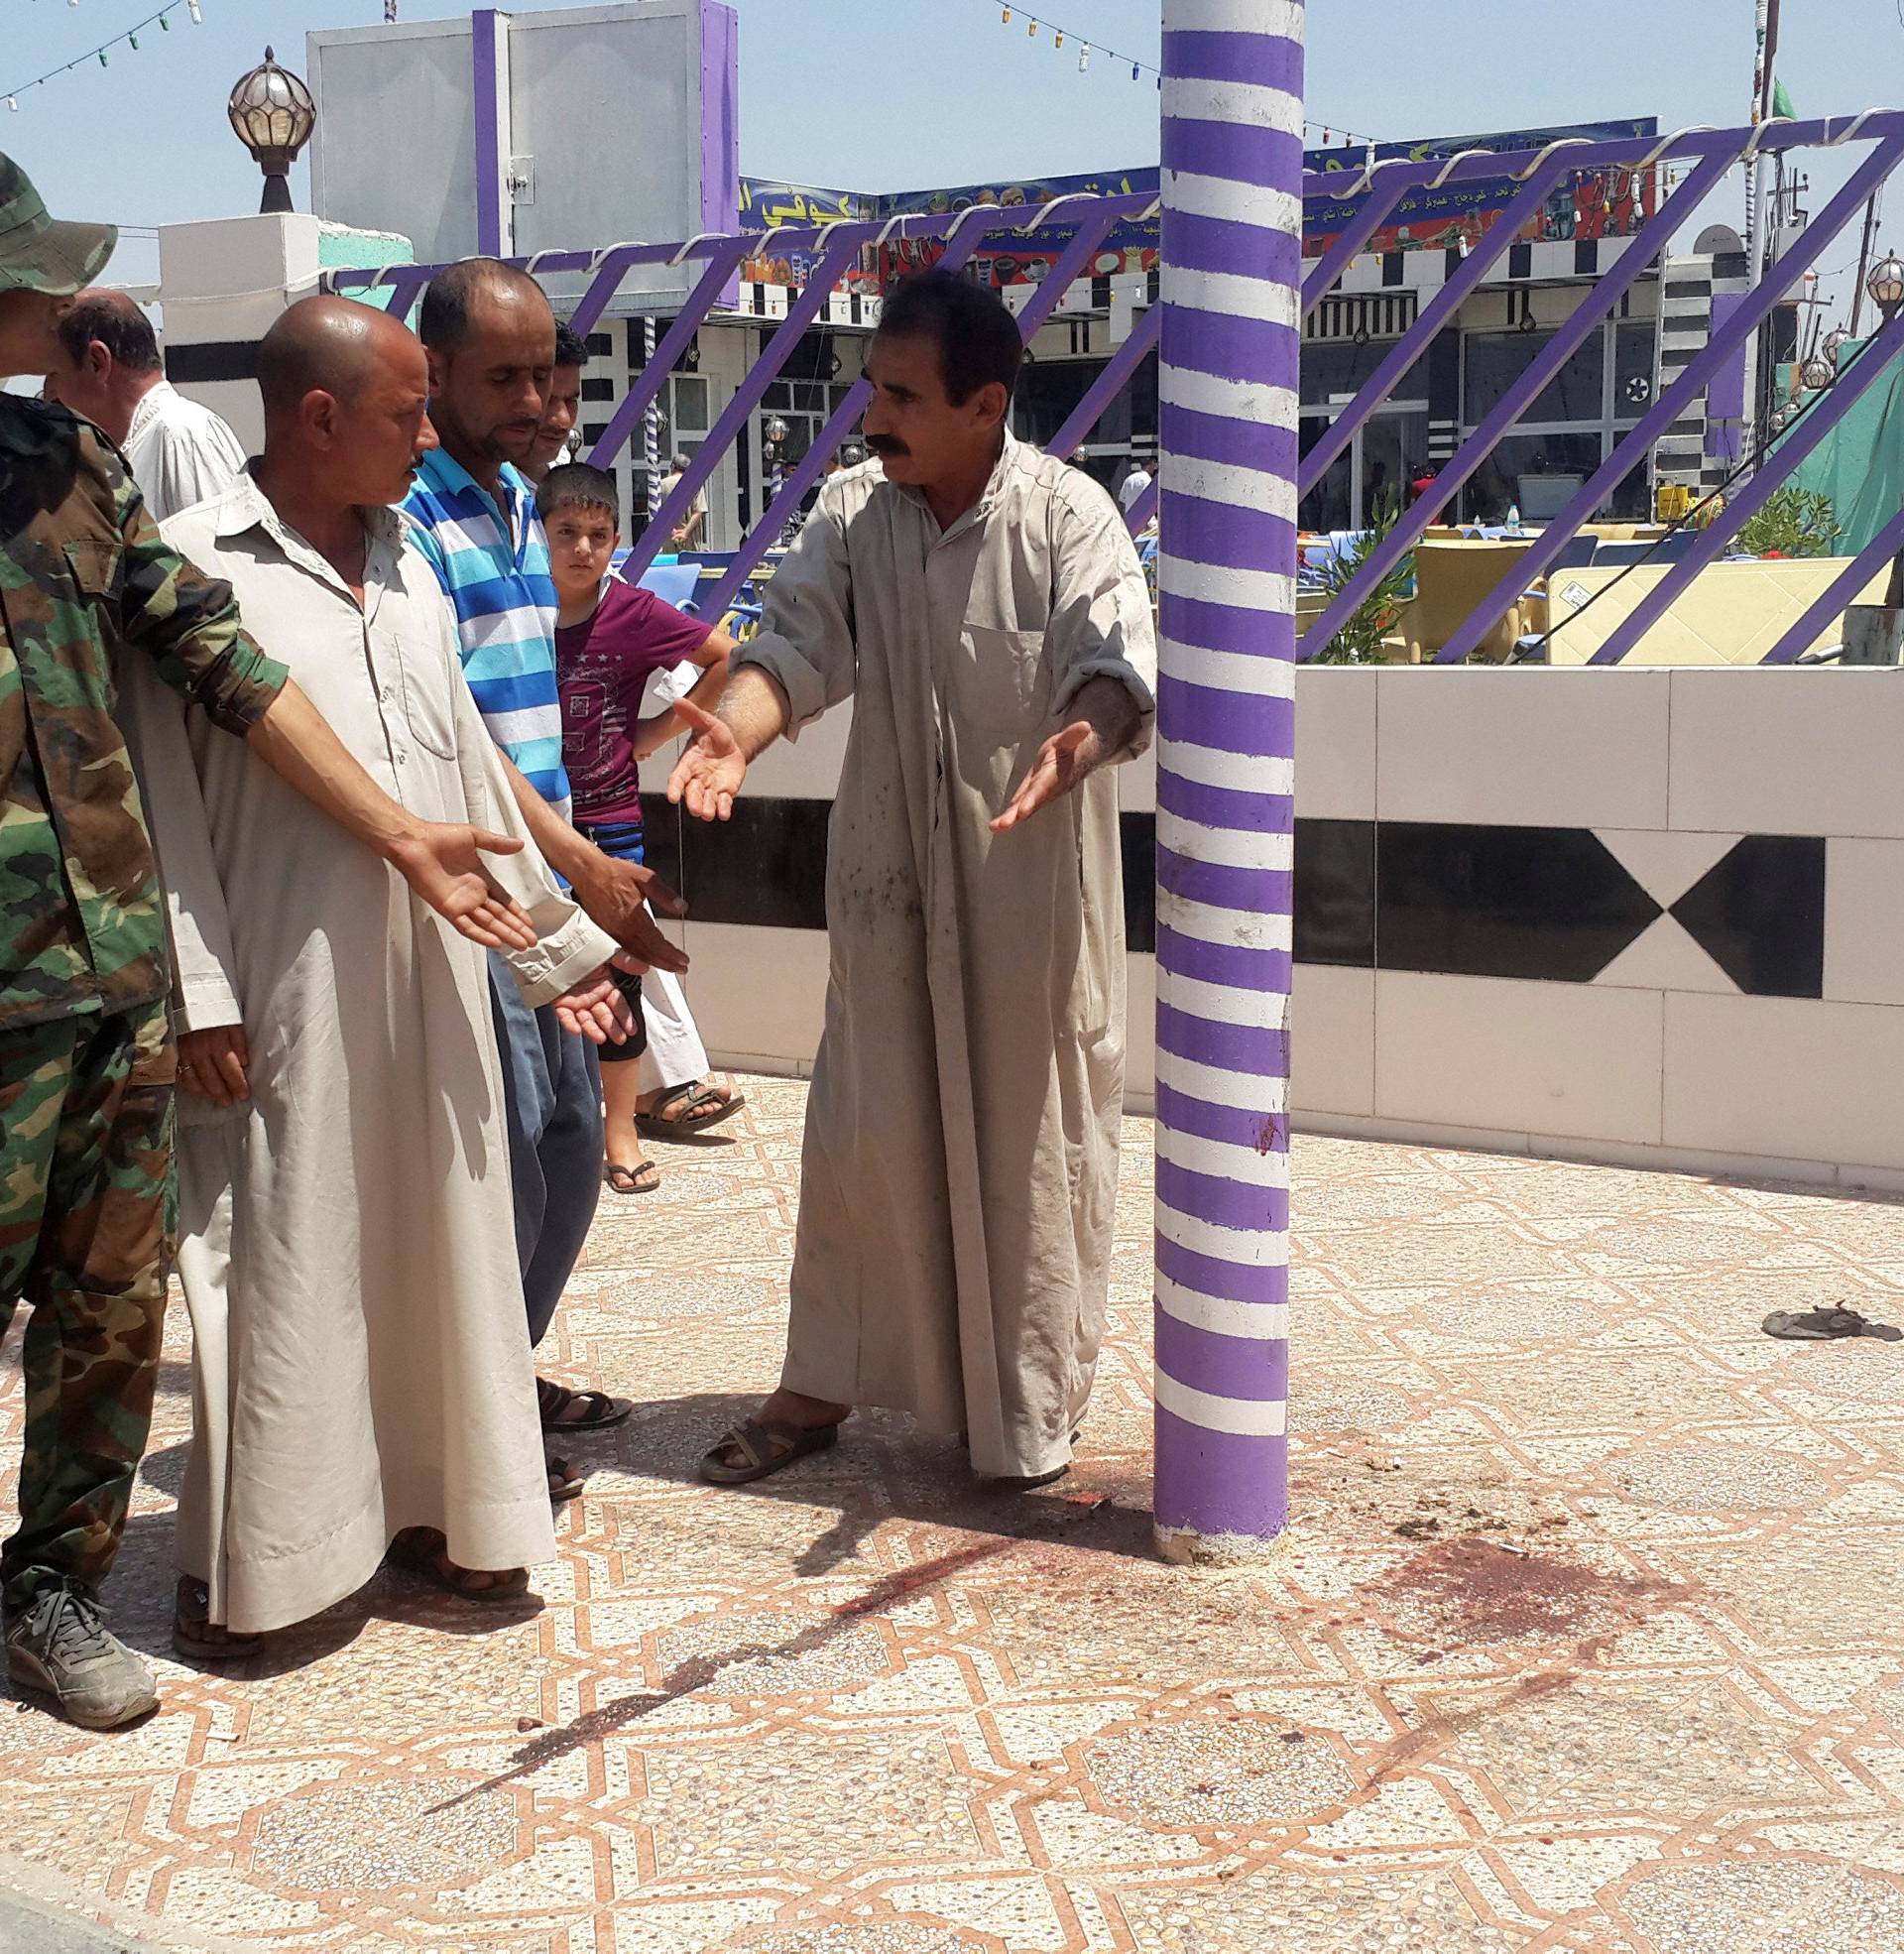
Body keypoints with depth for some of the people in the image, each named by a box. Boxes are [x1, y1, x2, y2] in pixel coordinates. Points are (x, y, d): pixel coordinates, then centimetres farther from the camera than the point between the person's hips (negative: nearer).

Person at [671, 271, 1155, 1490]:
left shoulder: (1068, 515, -12)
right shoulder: (855, 512, 1)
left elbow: (1121, 659, -24)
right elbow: (802, 643, -7)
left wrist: (1081, 738, -47)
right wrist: (736, 734, -28)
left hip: (1032, 886, -4)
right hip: (890, 877, 4)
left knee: (1033, 1140, 6)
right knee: (866, 1129, 11)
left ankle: (1031, 1414, 22)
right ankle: (825, 1385, 25)